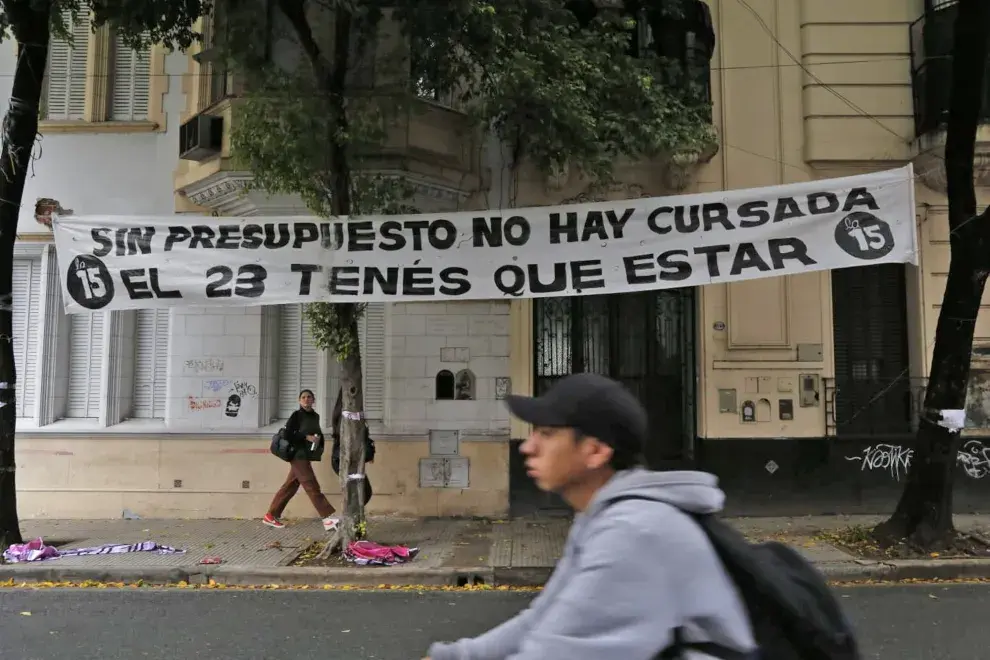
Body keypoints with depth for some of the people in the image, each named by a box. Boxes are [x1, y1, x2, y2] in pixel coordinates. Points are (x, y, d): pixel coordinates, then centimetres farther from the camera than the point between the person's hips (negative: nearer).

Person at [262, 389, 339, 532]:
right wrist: (306, 437, -19)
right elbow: (287, 434, -13)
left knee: (290, 487, 11)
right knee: (312, 486, -9)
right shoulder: (296, 415, -7)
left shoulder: (315, 416, 12)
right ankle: (329, 518, -12)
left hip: (307, 456, 7)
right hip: (298, 455, -7)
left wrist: (319, 438, 0)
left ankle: (271, 516, 21)